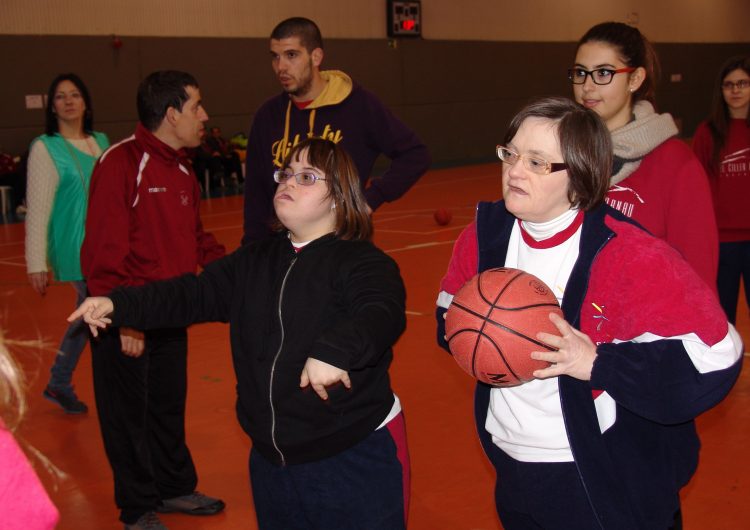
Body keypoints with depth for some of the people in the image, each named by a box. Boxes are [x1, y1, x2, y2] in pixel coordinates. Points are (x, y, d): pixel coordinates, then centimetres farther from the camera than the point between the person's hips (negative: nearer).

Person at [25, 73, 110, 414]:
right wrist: (36, 263, -12)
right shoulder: (45, 148, -8)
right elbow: (38, 208, -10)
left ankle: (59, 385, 30)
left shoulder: (100, 142, 9)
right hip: (77, 250, -6)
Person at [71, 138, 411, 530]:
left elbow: (382, 314, -30)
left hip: (355, 457, -6)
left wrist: (334, 349, -48)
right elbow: (192, 295, 3)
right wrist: (118, 304, -9)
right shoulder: (253, 262, 9)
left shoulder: (363, 262, -12)